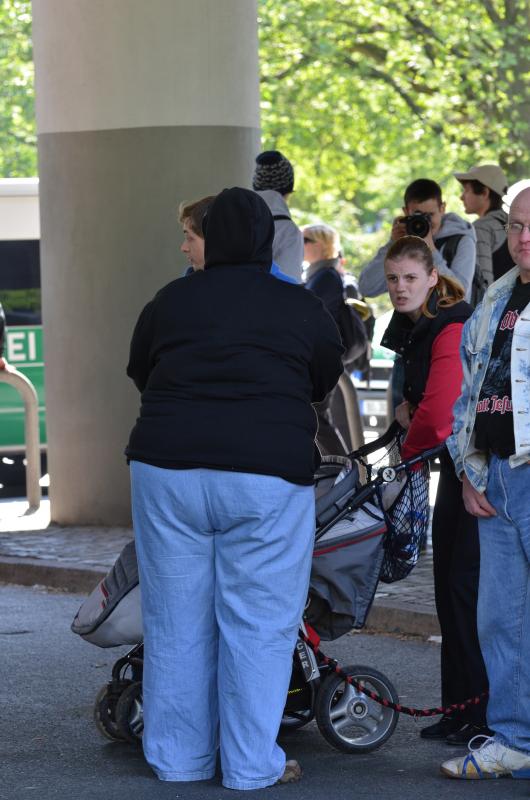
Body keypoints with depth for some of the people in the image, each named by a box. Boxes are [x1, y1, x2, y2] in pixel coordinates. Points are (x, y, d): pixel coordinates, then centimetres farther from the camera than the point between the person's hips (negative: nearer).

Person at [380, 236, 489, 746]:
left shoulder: (452, 328, -19)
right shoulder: (409, 328, 11)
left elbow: (439, 410, -24)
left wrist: (410, 451, -7)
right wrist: (408, 407, 5)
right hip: (456, 461, 10)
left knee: (468, 585, -10)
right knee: (447, 584, 11)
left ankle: (486, 715, -4)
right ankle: (458, 709, 18)